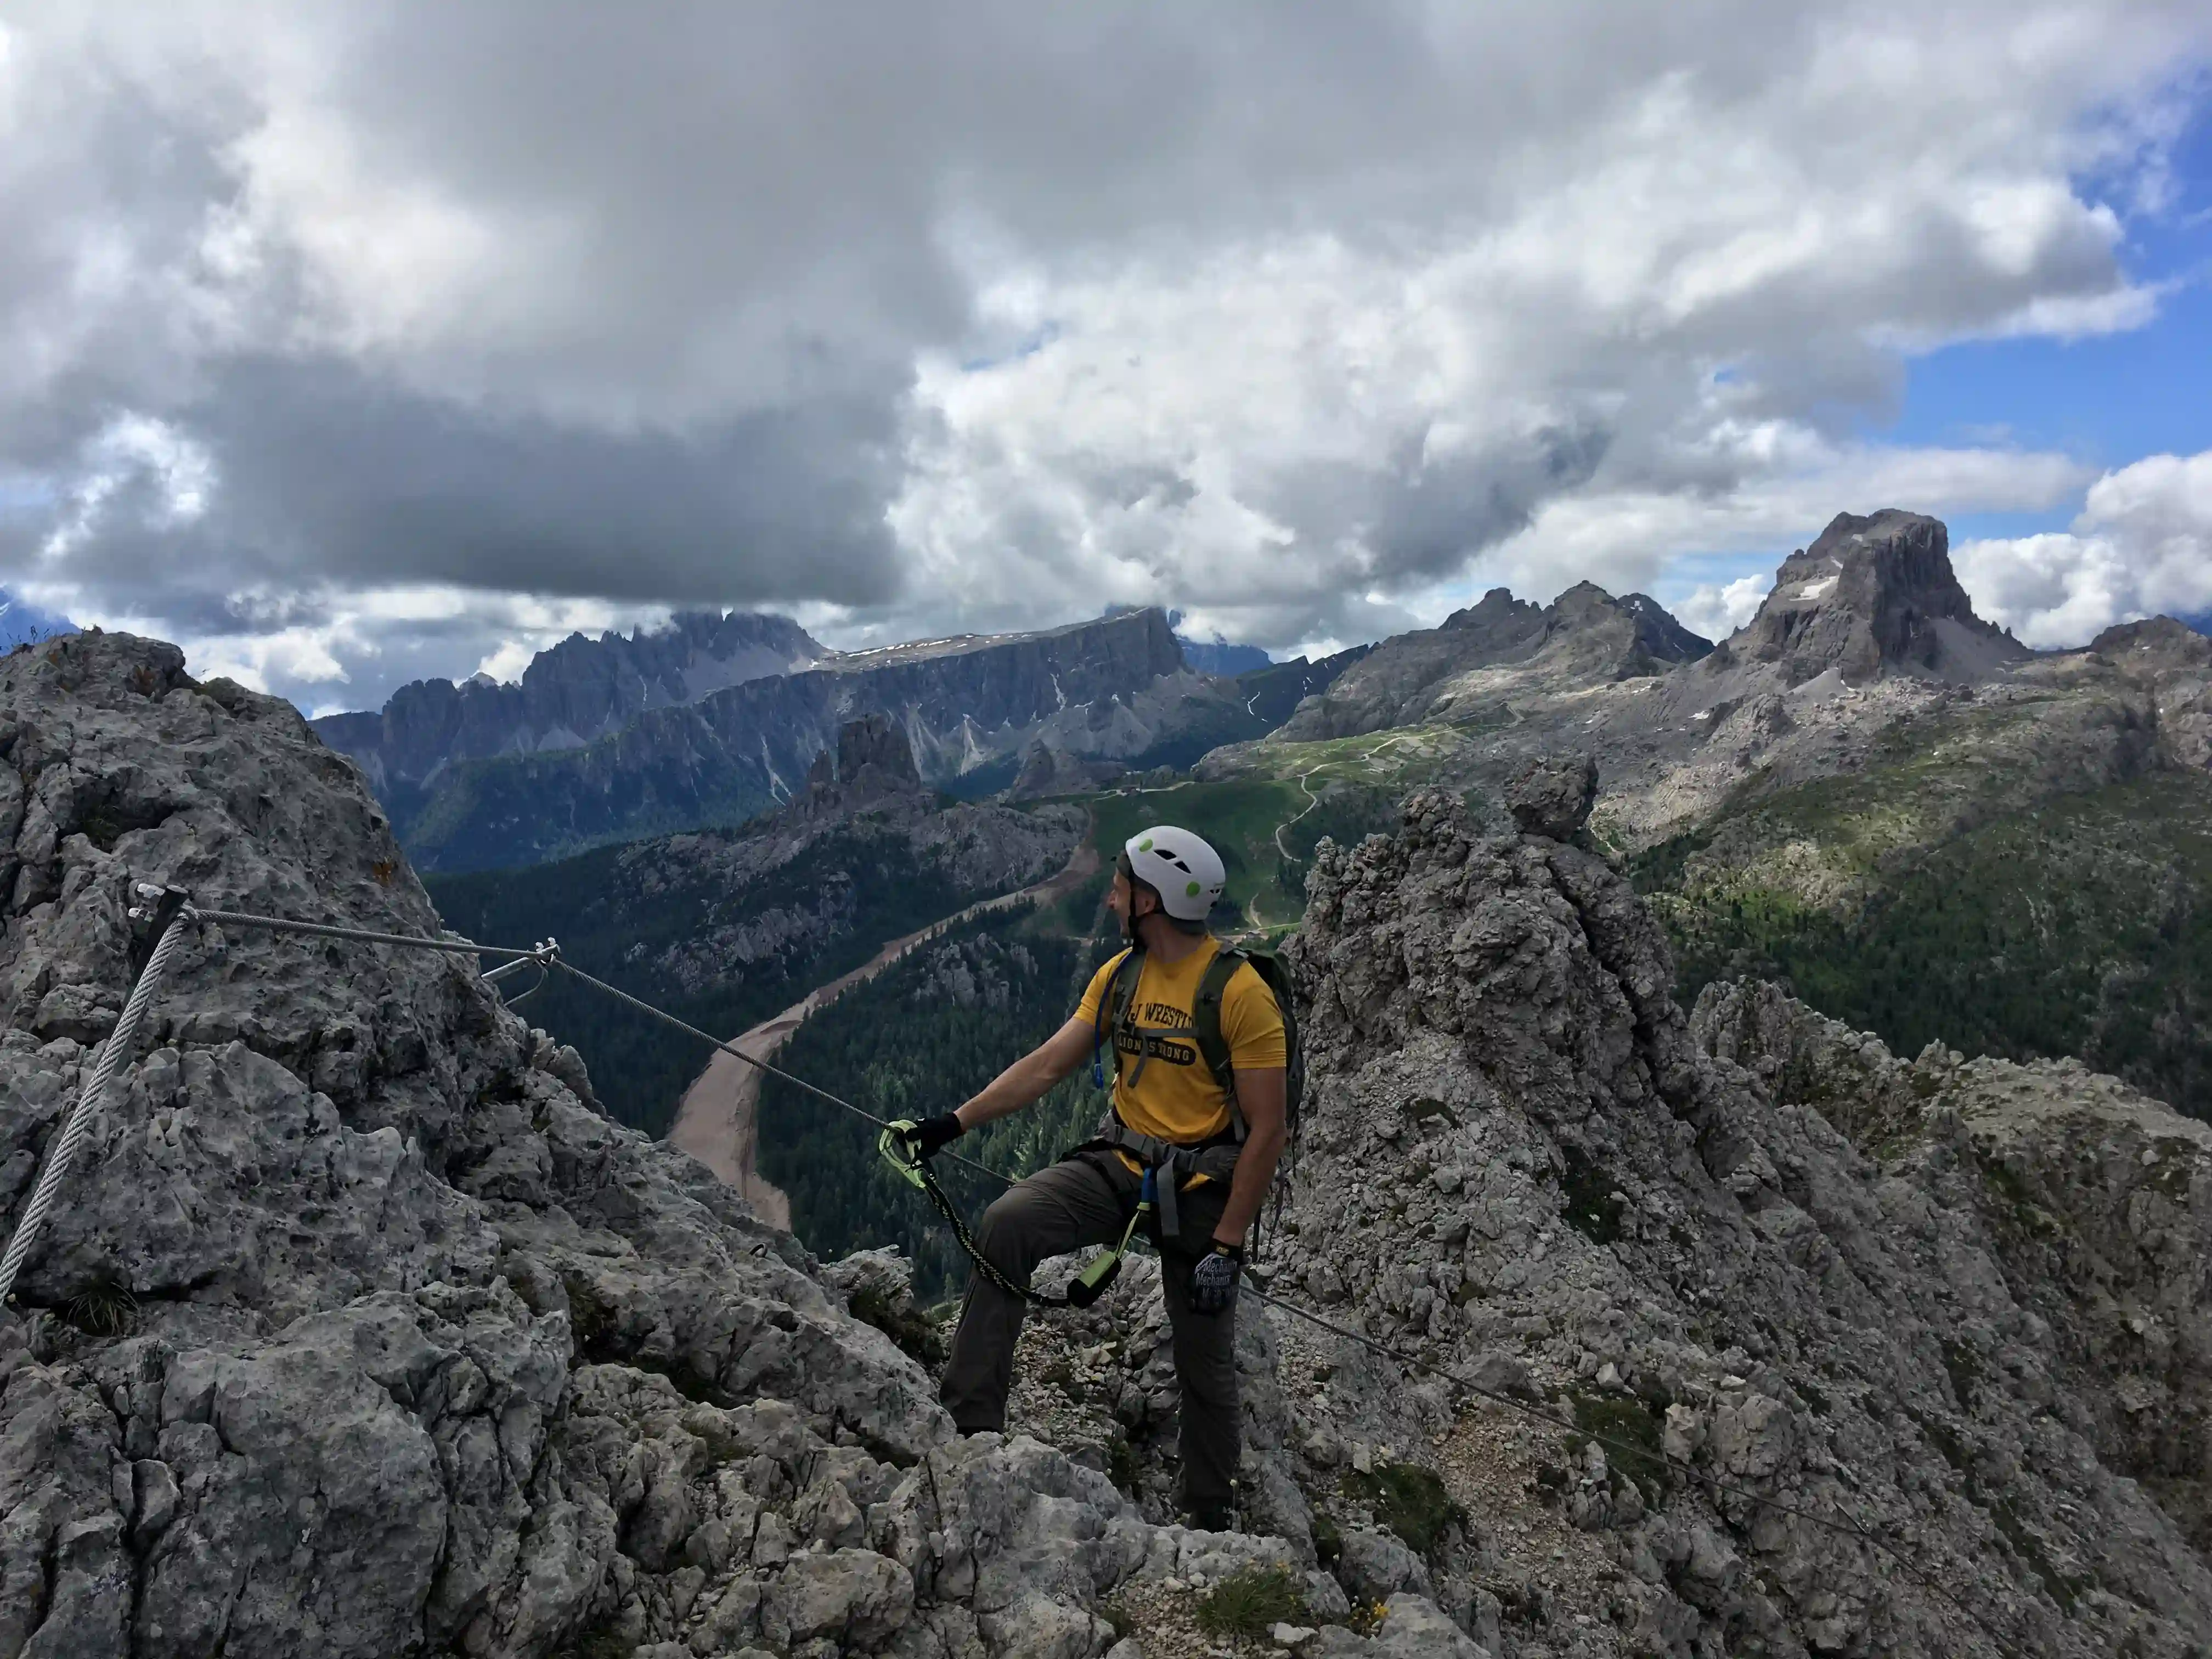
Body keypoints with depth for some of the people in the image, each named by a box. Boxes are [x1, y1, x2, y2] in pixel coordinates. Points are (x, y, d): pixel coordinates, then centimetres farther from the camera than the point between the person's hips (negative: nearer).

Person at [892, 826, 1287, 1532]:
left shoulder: (1241, 993, -19)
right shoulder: (1120, 975, 0)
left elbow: (1266, 1133, -18)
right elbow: (1045, 1064, 2)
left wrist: (1226, 1246, -19)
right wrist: (956, 1121, -6)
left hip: (1201, 1188, -5)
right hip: (1121, 1164, 5)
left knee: (1204, 1361, 9)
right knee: (1006, 1223, -20)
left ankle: (1212, 1516, 32)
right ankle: (971, 1422, -12)